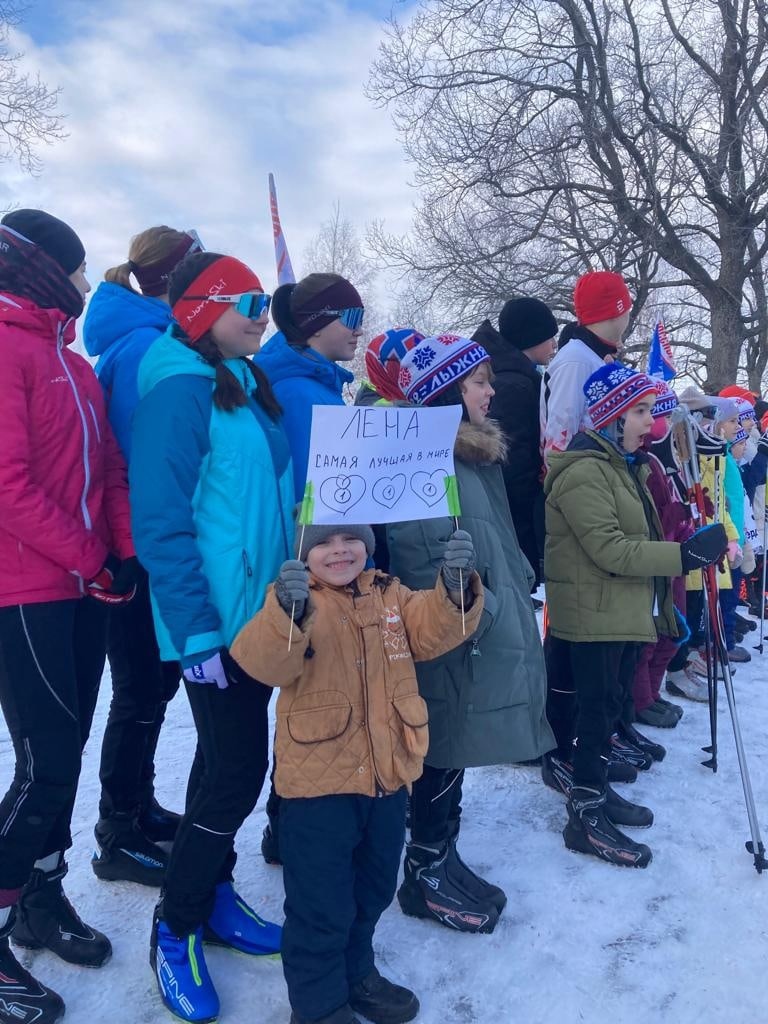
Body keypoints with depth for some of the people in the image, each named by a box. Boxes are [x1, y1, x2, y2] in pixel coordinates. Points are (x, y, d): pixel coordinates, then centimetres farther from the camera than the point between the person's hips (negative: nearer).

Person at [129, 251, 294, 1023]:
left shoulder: (246, 386, 13)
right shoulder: (180, 388, -14)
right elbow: (161, 521, -19)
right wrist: (197, 630, -20)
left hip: (259, 612, 8)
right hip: (216, 620, -8)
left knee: (229, 760, 17)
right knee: (238, 768, -1)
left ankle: (212, 898, 35)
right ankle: (176, 928, 20)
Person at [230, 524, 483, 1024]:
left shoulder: (391, 595, 5)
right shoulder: (292, 599, -12)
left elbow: (435, 629, -10)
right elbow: (264, 660, -30)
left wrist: (456, 586, -31)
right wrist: (288, 612, -51)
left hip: (387, 776, 6)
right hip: (318, 783, -5)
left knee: (371, 892, 24)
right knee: (321, 904, 8)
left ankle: (356, 973, 47)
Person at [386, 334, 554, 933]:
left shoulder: (478, 452, 15)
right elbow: (426, 556, -24)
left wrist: (518, 588, 20)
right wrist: (470, 611, -18)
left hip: (494, 630, 9)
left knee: (455, 754, 18)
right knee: (446, 756, 4)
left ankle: (442, 859, 33)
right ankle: (425, 874, 22)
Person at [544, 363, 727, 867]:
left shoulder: (627, 465, 14)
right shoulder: (583, 472, -19)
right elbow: (610, 549, -25)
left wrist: (665, 602, 20)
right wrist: (685, 554, -25)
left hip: (627, 611, 10)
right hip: (595, 613, -10)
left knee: (614, 702, 17)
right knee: (601, 707, -2)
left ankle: (596, 789, 32)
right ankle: (585, 816, 11)